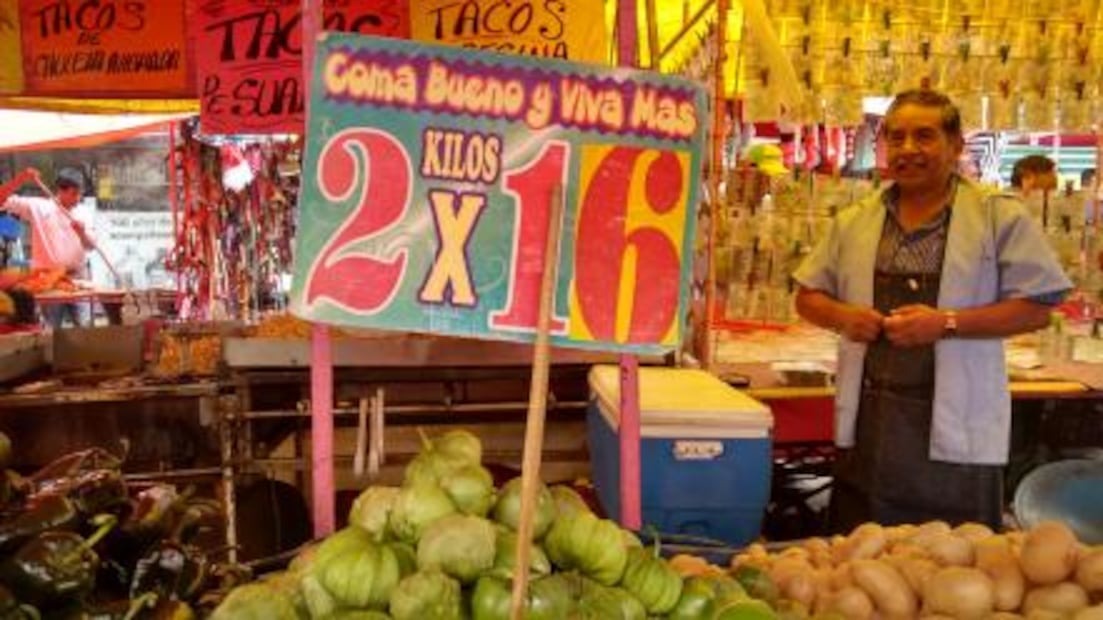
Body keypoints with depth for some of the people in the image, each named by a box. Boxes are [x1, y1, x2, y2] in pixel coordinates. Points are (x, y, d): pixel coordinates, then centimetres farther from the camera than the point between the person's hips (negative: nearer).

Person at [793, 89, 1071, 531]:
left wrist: (947, 323, -17)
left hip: (956, 430, -3)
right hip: (868, 425, 4)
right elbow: (808, 296, 14)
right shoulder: (853, 223, 10)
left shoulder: (1000, 217, -3)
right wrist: (843, 316, -7)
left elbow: (1037, 308, -6)